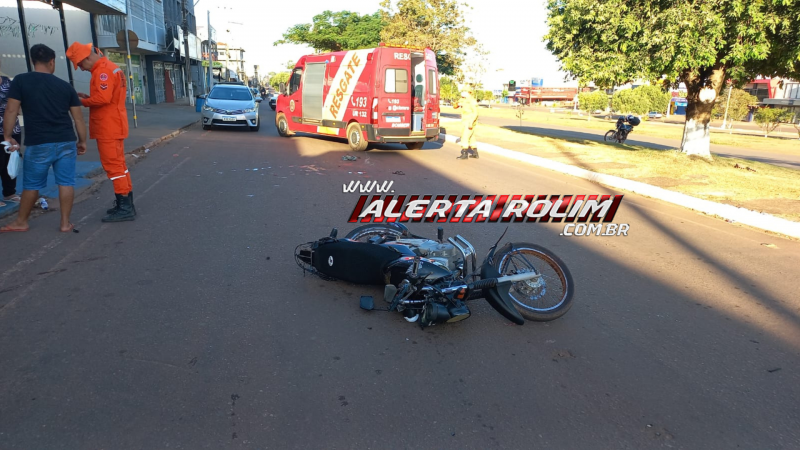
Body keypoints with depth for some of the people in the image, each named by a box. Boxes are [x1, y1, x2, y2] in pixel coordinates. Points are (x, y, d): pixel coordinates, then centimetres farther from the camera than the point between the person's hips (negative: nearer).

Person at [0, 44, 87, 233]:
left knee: (31, 185, 11)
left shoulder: (20, 81, 0)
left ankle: (21, 222, 25)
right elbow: (78, 117, 8)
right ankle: (65, 223, 9)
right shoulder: (65, 85, 7)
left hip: (38, 144, -1)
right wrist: (82, 141, 17)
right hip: (66, 142, 2)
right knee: (66, 183, 6)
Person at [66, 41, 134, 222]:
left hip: (108, 127, -10)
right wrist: (87, 97, 7)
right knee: (118, 164, 14)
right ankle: (126, 204, 20)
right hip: (114, 126, 10)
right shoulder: (110, 67, 16)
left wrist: (82, 101, -11)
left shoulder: (103, 71, -16)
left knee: (113, 165, -7)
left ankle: (124, 207, -5)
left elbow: (102, 99, -26)